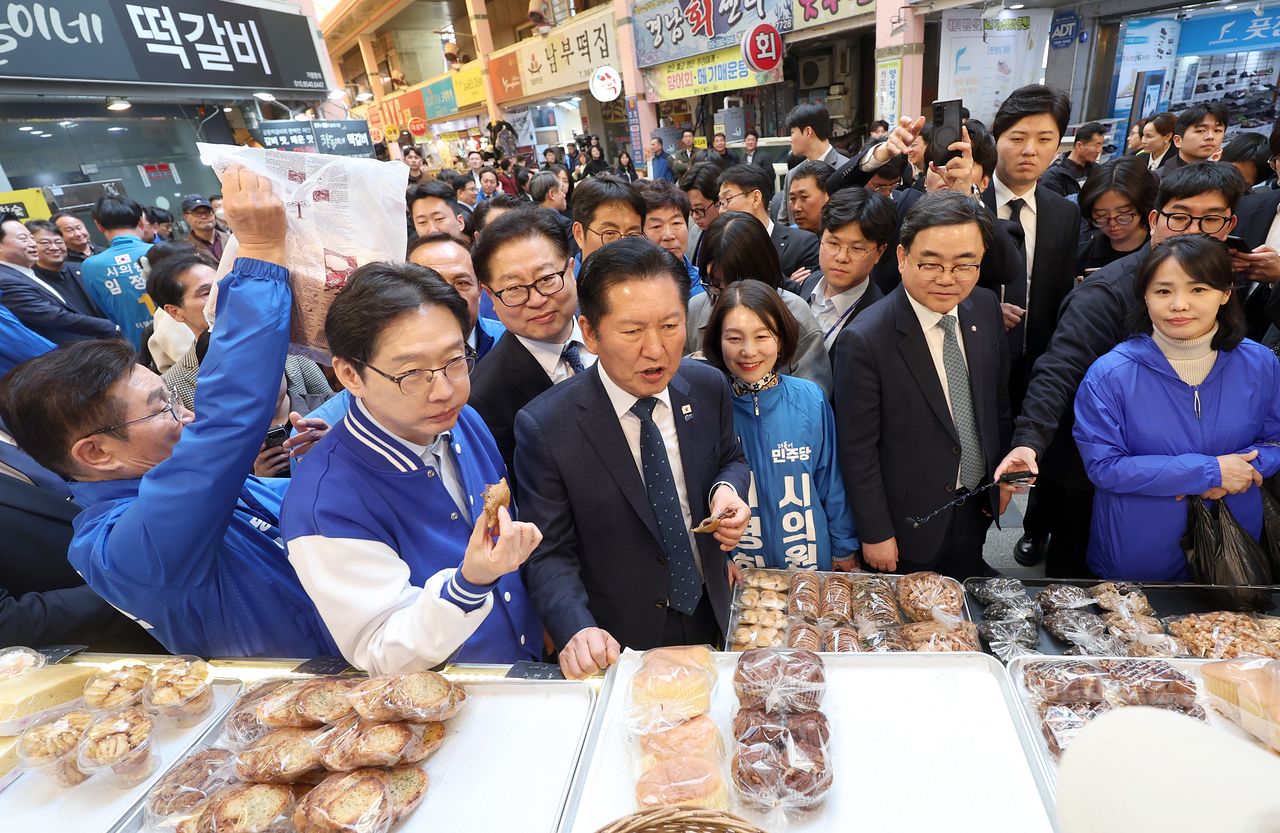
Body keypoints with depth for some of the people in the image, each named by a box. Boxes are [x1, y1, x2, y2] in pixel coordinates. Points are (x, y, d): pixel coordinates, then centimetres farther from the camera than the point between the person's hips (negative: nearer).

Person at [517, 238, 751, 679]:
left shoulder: (709, 387, -11)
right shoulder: (544, 427, -23)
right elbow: (549, 555, -18)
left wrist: (727, 489, -16)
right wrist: (578, 630, -35)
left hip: (709, 616, 5)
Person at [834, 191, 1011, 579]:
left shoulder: (986, 308, -6)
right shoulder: (864, 341, -26)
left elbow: (998, 399, 7)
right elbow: (857, 450, -20)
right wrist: (875, 534, -14)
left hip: (975, 511, 6)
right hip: (909, 523, -5)